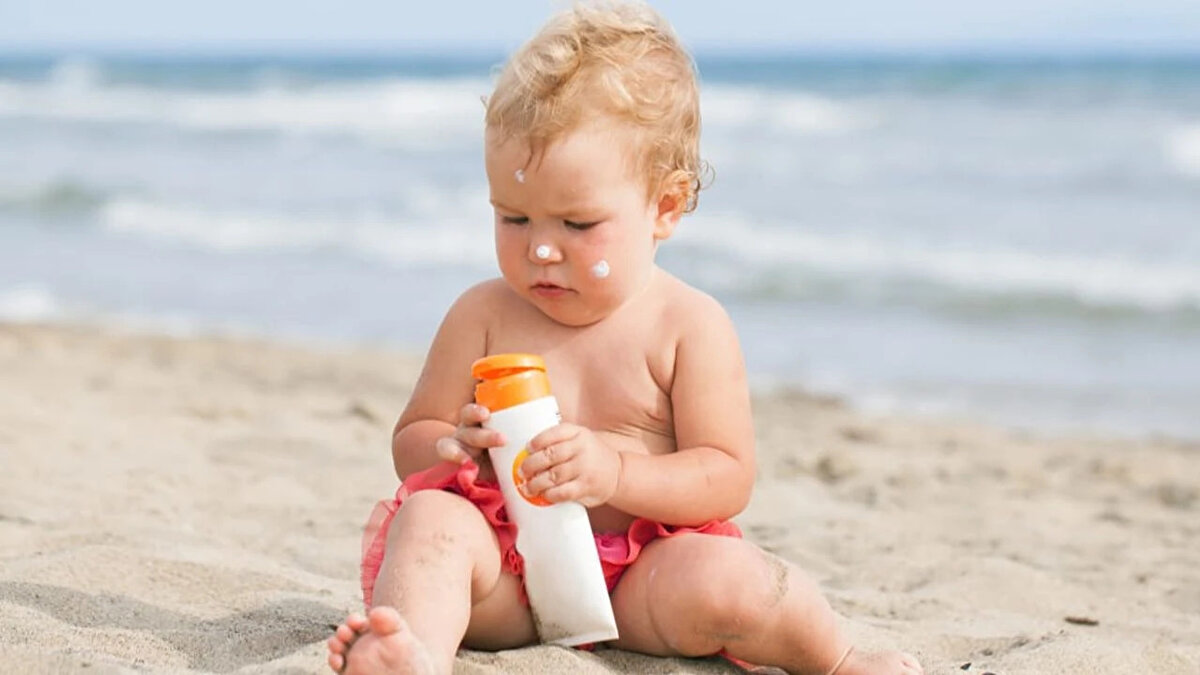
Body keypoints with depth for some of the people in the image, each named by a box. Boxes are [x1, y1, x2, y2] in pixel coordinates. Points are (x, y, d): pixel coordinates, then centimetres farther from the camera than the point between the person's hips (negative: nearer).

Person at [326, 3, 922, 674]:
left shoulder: (690, 326, -3)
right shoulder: (483, 316, 4)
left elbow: (728, 478, -6)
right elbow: (410, 443, 9)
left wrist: (616, 473, -23)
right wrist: (458, 452, -16)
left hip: (638, 578, -2)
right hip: (505, 572, 2)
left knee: (722, 578, -31)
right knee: (430, 521, -27)